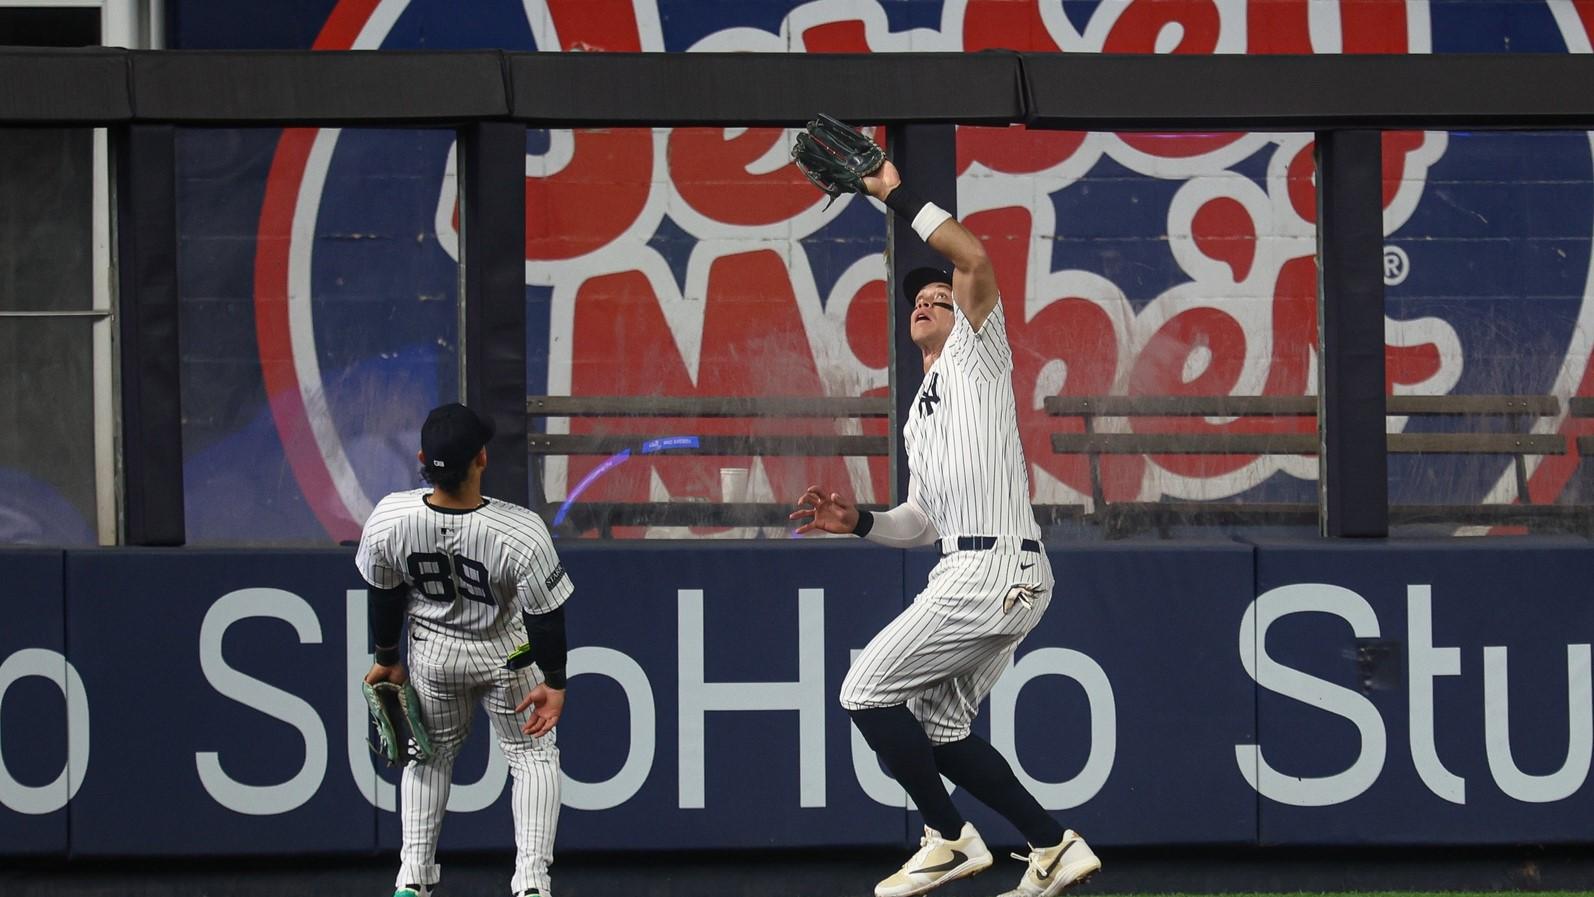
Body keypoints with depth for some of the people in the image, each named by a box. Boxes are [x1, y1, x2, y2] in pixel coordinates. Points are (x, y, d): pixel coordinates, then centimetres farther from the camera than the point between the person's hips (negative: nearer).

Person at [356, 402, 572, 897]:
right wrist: (554, 683, -5)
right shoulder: (521, 533, -35)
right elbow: (546, 615, -21)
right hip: (505, 653, -2)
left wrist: (387, 659, 10)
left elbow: (385, 597, -8)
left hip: (433, 652, 2)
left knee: (432, 749, 25)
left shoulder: (388, 522, -28)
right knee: (533, 754, 16)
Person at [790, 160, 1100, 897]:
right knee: (937, 727, 13)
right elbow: (925, 521, 27)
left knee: (867, 692, -7)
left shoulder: (976, 354, 2)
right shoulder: (921, 415, 27)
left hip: (997, 568, -10)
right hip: (971, 572, 10)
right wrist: (857, 521, 10)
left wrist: (896, 195, -12)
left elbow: (975, 260, -16)